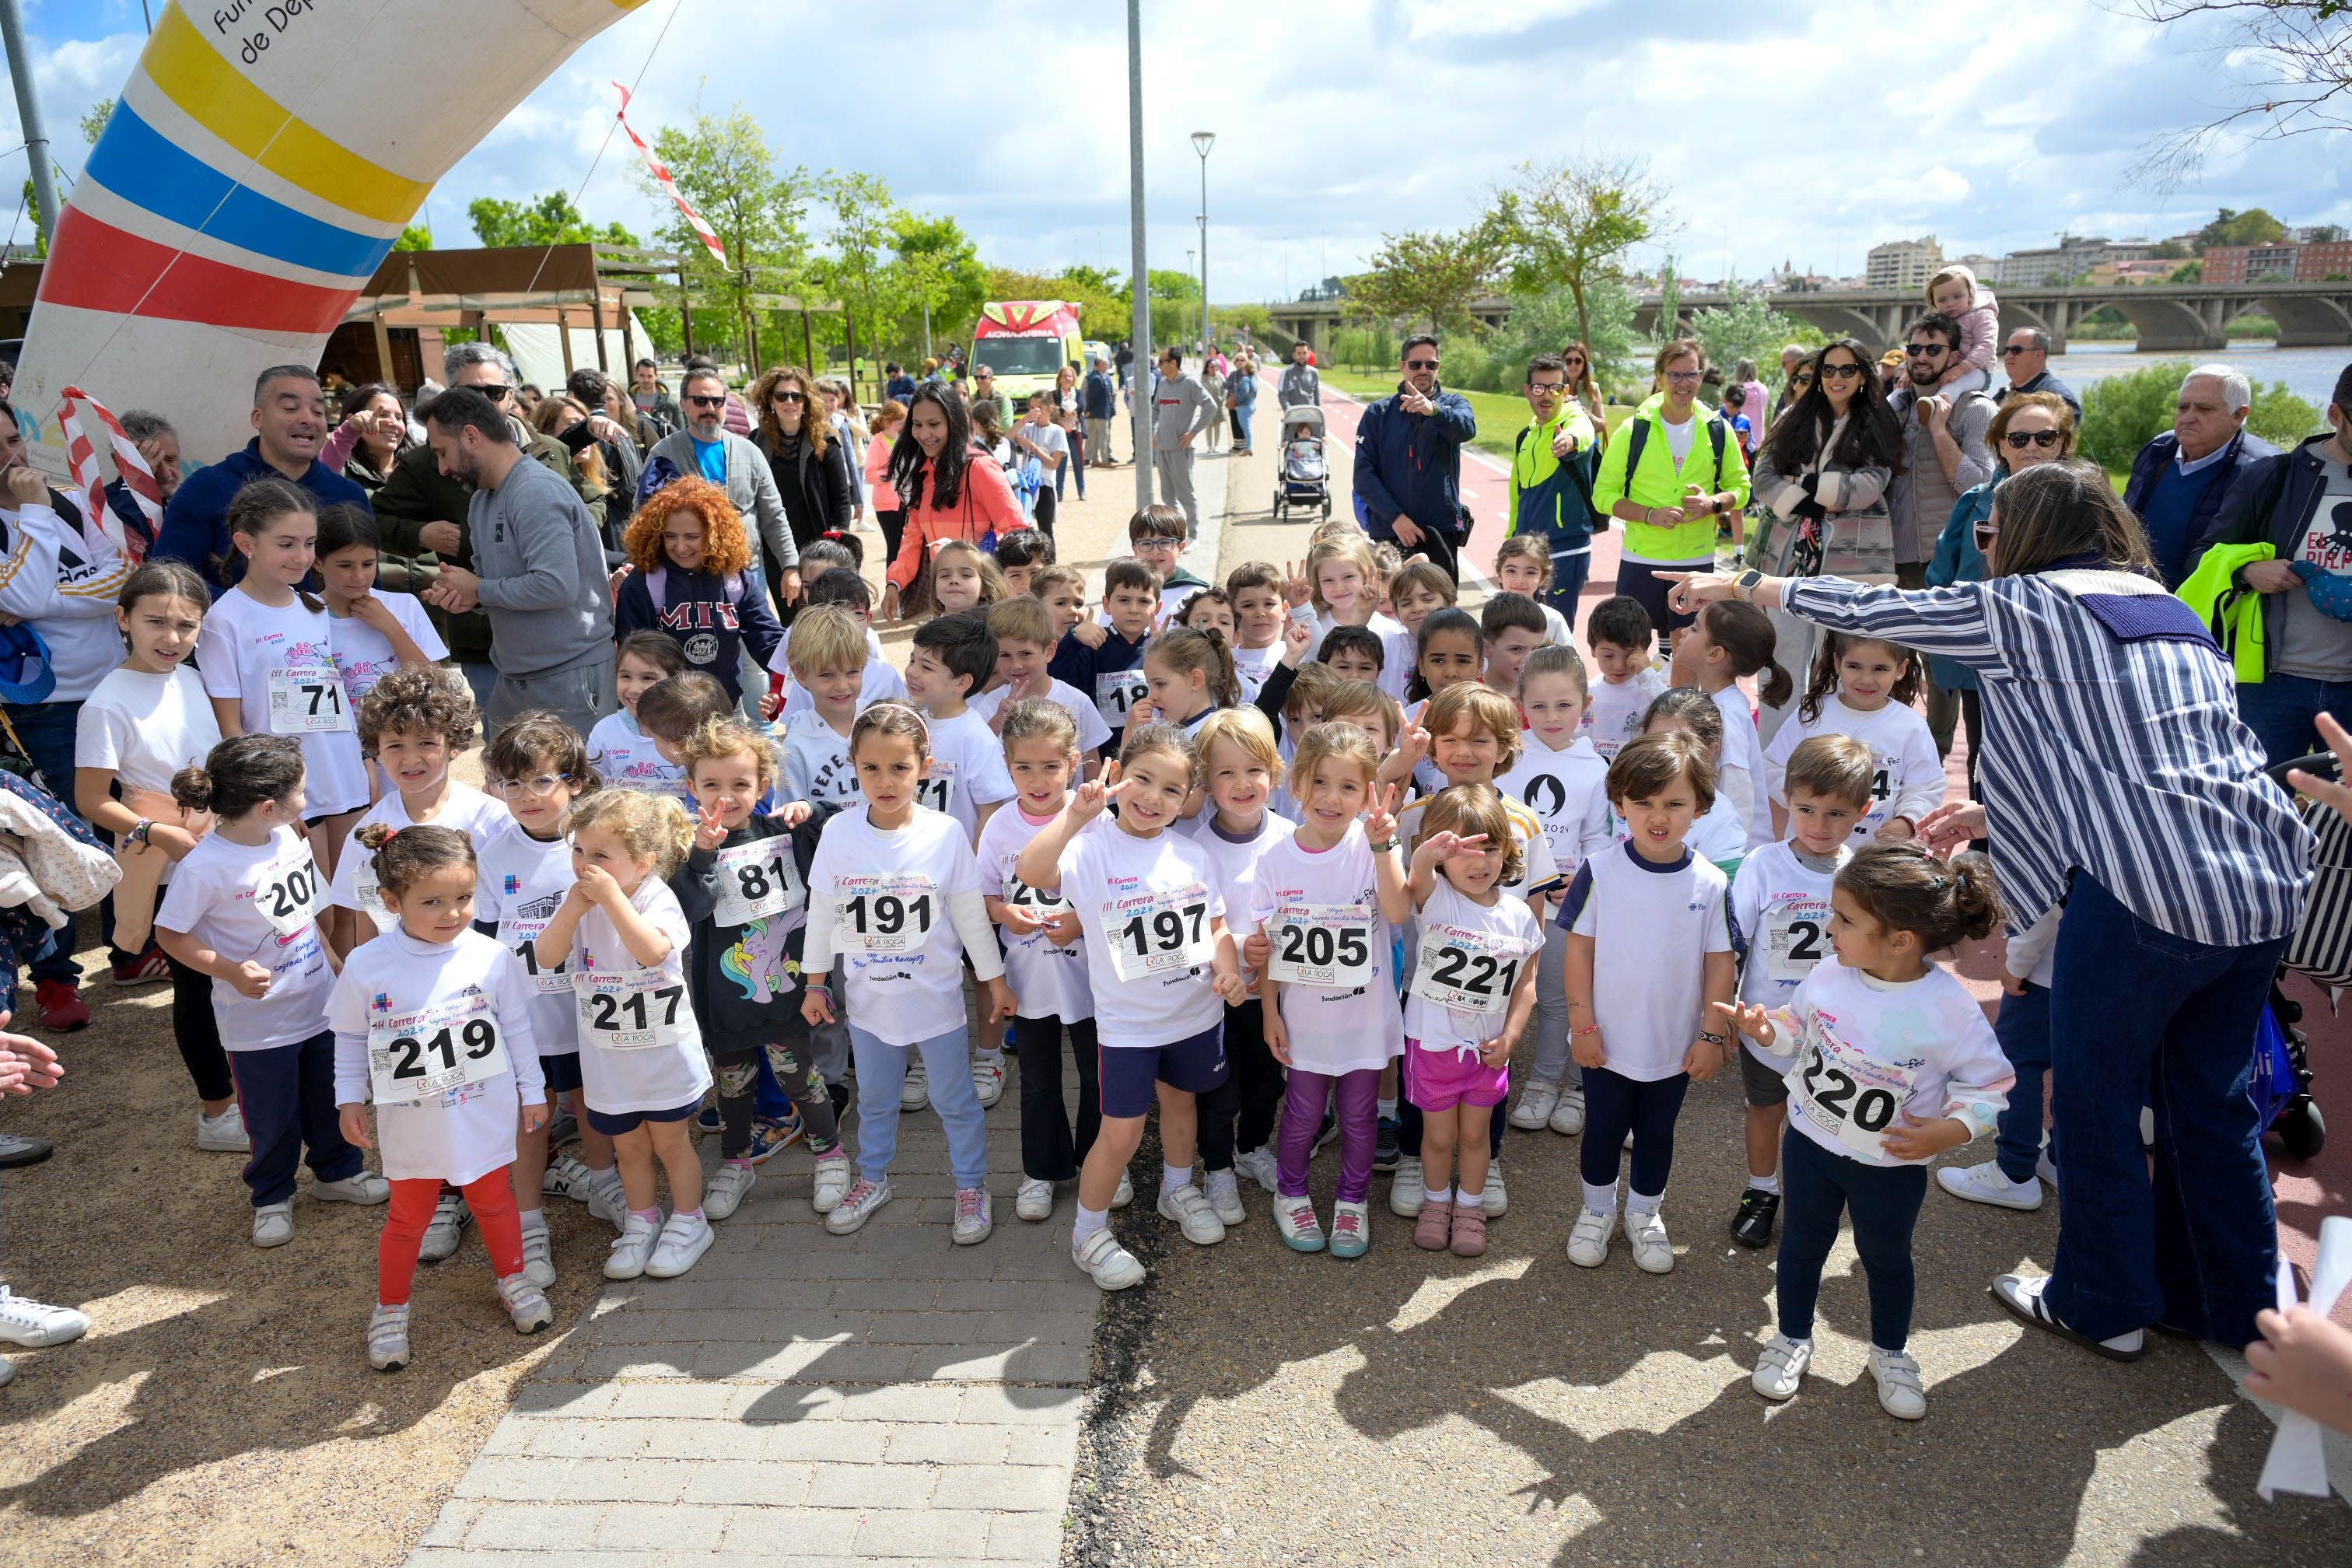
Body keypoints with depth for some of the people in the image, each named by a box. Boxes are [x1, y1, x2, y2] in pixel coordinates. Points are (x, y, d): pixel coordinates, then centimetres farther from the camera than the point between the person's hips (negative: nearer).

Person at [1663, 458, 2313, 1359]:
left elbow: (1872, 611, 4)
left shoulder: (2025, 606, -3)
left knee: (2097, 1104, 11)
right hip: (2266, 887, 8)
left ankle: (2104, 1307, 27)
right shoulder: (2170, 610, 19)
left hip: (2148, 896, -8)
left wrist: (1738, 586, 15)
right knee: (2212, 1104, 22)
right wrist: (1998, 816, 23)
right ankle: (2235, 1304, 37)